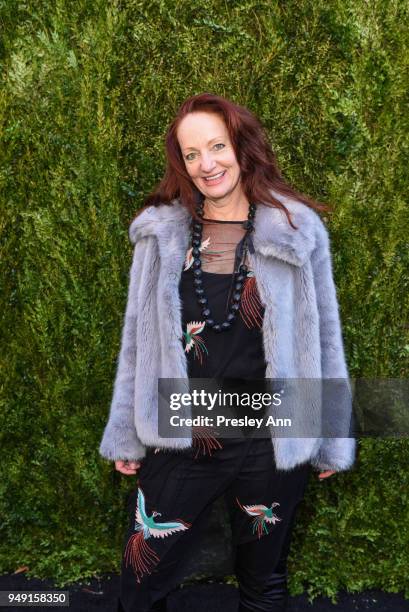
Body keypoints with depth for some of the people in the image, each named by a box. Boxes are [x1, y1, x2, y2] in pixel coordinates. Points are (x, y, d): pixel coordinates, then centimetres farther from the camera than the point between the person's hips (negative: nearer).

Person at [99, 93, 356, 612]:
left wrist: (331, 440, 5)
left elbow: (324, 339, 1)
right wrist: (126, 434, 8)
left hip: (272, 446, 0)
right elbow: (137, 340, 5)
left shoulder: (298, 231, -6)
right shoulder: (161, 233, -2)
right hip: (180, 444, 1)